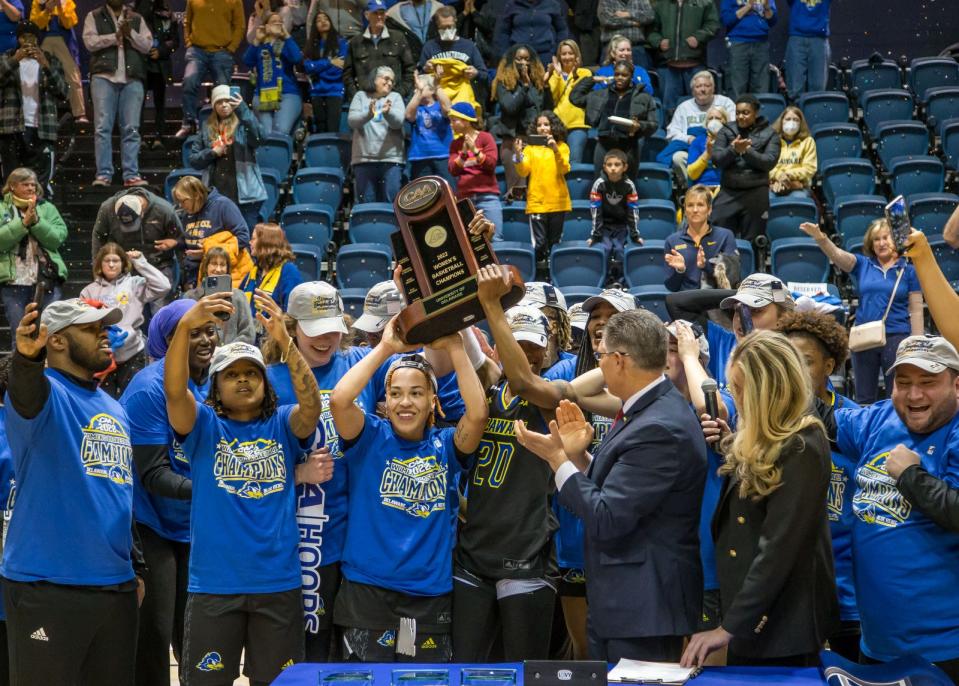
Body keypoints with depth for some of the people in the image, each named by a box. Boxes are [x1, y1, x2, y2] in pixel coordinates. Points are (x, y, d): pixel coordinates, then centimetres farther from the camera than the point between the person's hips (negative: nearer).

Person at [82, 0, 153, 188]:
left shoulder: (137, 19, 18)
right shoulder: (94, 17, 13)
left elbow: (147, 45, 7)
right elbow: (90, 41, -2)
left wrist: (130, 33, -7)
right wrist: (116, 36, -5)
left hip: (132, 79, 1)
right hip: (103, 76, -1)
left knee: (131, 129, -3)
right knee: (103, 127, -6)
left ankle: (131, 175, -3)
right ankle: (103, 174, -5)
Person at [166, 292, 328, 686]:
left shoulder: (283, 425, 6)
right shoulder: (204, 426, 3)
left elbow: (312, 404, -14)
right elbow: (174, 390, -15)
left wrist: (283, 340, -28)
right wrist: (185, 325, -31)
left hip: (279, 583, 2)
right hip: (213, 585, -1)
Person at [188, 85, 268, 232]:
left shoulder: (244, 123, 3)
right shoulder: (207, 127, 13)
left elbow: (260, 137, -20)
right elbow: (193, 160, 12)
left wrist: (242, 110, -27)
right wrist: (212, 153, -6)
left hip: (244, 194, -3)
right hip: (216, 196, 3)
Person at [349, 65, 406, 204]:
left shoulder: (395, 97, 12)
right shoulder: (361, 96, 12)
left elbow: (398, 122, -5)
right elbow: (353, 121, -3)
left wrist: (388, 112, -27)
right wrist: (368, 114, -24)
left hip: (391, 159, 0)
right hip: (364, 158, 0)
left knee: (391, 202, -4)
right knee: (366, 203, 2)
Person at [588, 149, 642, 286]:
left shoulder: (629, 186, -14)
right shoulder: (599, 184, -18)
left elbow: (633, 211, -8)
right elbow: (595, 210, -15)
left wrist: (635, 235, -6)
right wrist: (594, 234, -14)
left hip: (621, 225, 1)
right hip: (603, 224, -1)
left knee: (619, 249, -13)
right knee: (605, 248, -17)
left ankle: (618, 280, 0)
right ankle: (603, 279, -4)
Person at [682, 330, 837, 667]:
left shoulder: (802, 448, -19)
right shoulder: (756, 440, 8)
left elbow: (779, 547, -23)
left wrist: (730, 626, -24)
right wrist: (729, 446, 5)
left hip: (783, 622, -8)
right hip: (746, 614, 9)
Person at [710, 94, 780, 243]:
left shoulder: (769, 134, 3)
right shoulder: (726, 131, 8)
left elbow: (769, 162, -8)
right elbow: (716, 160, -1)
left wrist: (747, 150, -18)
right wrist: (733, 149, -18)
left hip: (756, 192, -2)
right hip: (728, 192, 2)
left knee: (752, 240, 3)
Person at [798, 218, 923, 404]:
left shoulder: (909, 270, 3)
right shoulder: (862, 264, 6)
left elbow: (916, 310, 2)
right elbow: (837, 255, -12)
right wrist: (820, 238, -32)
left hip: (897, 337, -2)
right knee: (864, 399, 9)